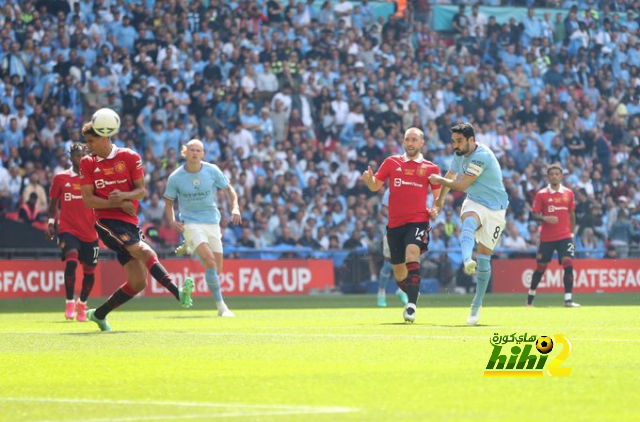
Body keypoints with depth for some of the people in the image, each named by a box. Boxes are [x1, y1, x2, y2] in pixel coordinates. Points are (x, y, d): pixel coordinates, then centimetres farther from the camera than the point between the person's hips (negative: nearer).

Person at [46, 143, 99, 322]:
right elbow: (53, 202, 13)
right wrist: (51, 222, 3)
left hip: (90, 232, 2)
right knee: (71, 259, -26)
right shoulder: (60, 178, 3)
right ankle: (69, 302, -15)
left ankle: (82, 304, 31)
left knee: (89, 270, 7)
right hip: (68, 229, -2)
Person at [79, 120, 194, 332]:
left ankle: (98, 314, 16)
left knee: (138, 283, 1)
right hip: (106, 221, -4)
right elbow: (87, 199, -2)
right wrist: (116, 204, -15)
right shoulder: (88, 163, 4)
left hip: (130, 224, 4)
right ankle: (179, 293, -43)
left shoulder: (129, 157, 4)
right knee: (145, 251, -28)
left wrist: (124, 196, -18)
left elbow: (141, 190, 3)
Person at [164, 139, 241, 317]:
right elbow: (168, 202, 5)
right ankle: (221, 306, -20)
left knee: (217, 268, 4)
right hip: (191, 224, -4)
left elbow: (229, 189, 10)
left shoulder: (212, 171, -2)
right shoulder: (175, 177, -6)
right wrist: (172, 221, -12)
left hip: (212, 223, 4)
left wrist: (235, 207, -8)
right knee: (210, 261, -24)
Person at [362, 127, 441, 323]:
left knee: (412, 255, -28)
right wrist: (369, 179, -12)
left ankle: (411, 306, -32)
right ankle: (411, 297, 37)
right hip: (395, 223, 3)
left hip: (418, 220, -3)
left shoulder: (430, 168, 7)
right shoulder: (391, 163, 10)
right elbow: (375, 186, 11)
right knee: (398, 270, 8)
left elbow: (439, 194, 13)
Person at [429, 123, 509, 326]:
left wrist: (439, 179, -2)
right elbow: (449, 179, 24)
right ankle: (467, 261, -65)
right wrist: (438, 204, 23)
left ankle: (477, 305, 12)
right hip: (474, 203, 4)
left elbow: (461, 185, -17)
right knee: (468, 224, -35)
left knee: (484, 258, -2)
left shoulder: (481, 156, -20)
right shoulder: (460, 155, 6)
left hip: (495, 209, -4)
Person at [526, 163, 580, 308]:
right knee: (541, 267, 7)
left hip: (565, 236, 1)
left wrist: (572, 233, 10)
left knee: (568, 264, -15)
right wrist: (545, 218, -22)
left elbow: (571, 214, 14)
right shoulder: (541, 194, -2)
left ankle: (568, 300, -15)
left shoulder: (568, 193, 6)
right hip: (547, 237, -1)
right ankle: (530, 298, 24)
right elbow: (535, 215, -2)